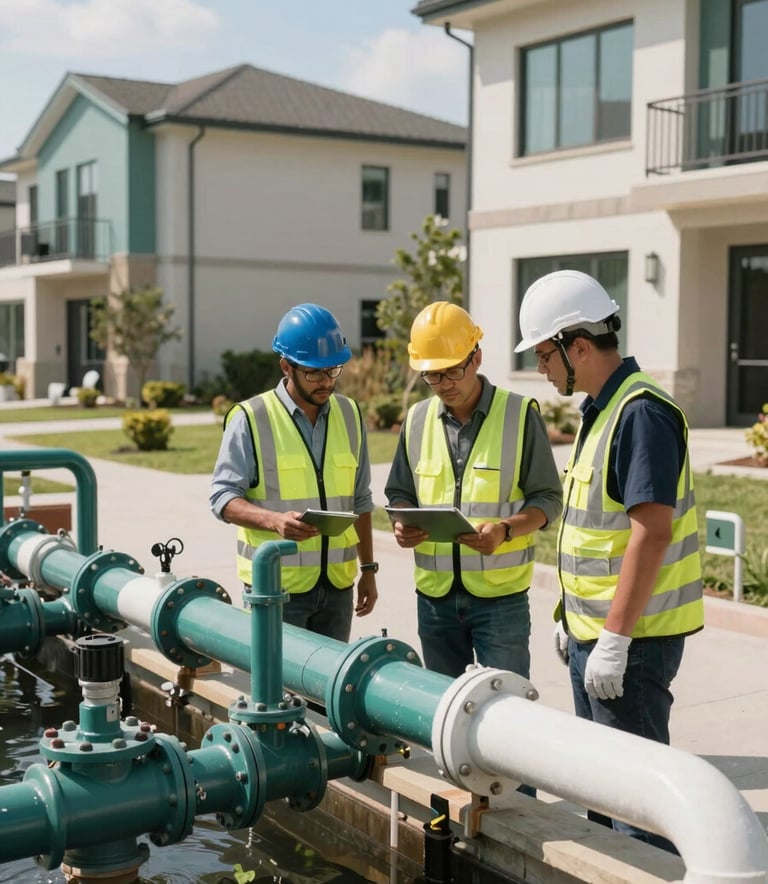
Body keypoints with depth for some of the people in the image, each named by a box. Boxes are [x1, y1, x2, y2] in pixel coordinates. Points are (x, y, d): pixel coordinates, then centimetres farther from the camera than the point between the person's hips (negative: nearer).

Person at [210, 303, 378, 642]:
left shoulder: (349, 415, 10)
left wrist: (368, 568, 16)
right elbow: (223, 497, -8)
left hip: (337, 585, 5)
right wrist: (275, 520, -25)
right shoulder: (251, 419, -7)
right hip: (276, 587, -5)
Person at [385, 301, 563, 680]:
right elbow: (400, 492, 17)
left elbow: (547, 498, -3)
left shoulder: (520, 415, -4)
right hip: (434, 593, 4)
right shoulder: (416, 420, 8)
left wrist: (505, 530, -21)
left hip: (501, 593, -4)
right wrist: (402, 523, -6)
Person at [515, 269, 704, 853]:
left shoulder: (642, 413, -19)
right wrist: (572, 618, 19)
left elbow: (652, 532, -25)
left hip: (631, 637, -10)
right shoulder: (601, 410, 11)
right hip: (594, 630, 10)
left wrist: (615, 639, -25)